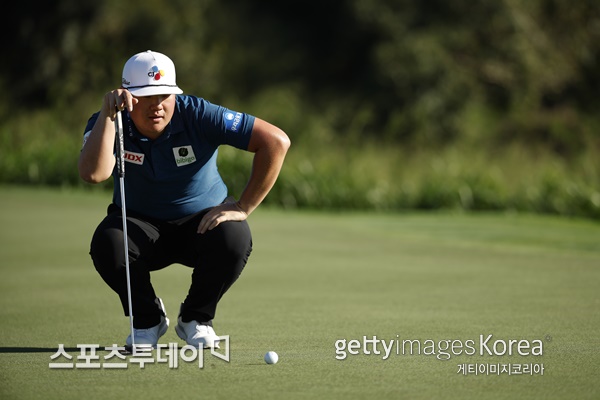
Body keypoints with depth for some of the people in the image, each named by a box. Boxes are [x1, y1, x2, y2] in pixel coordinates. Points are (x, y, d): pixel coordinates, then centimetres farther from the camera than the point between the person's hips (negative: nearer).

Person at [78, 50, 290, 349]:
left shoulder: (197, 115, -22)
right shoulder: (106, 124, -17)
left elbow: (277, 141, -24)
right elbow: (93, 173, -38)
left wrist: (243, 208, -23)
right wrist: (108, 114, -39)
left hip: (203, 220, 0)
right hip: (141, 224, 0)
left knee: (233, 240, -34)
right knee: (107, 242, -33)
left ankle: (195, 318, -3)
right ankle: (148, 319, -3)